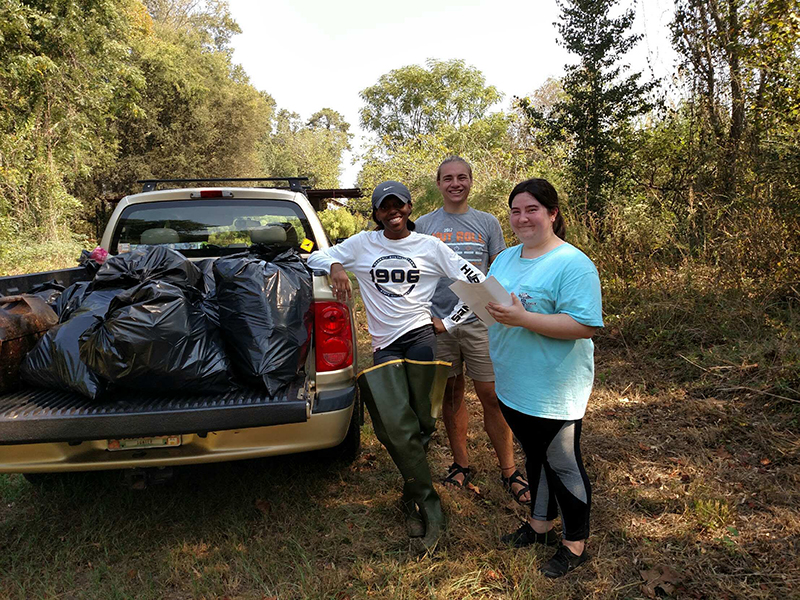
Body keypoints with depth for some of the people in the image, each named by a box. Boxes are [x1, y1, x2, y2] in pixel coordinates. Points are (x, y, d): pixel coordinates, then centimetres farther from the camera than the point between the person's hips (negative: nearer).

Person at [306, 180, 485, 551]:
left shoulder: (430, 246, 8)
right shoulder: (363, 244, 12)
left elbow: (477, 283, 8)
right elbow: (315, 257, 17)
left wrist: (449, 323, 3)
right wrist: (336, 267, -5)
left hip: (420, 336, -1)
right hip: (384, 345, 1)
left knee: (421, 425, -3)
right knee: (396, 427, -12)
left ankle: (413, 496, 21)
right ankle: (429, 507, 2)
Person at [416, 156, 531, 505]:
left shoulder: (487, 223, 7)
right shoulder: (423, 225, 8)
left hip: (480, 321, -1)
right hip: (437, 322, 1)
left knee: (493, 398, 0)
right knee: (451, 396, 11)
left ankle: (509, 472, 13)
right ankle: (461, 465, 26)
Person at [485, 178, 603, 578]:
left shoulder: (573, 264, -17)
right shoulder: (505, 259, 9)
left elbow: (585, 325, -24)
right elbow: (489, 303, 16)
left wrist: (523, 319, -29)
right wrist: (486, 304, -8)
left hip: (554, 392, -7)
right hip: (512, 387, 7)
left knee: (562, 465, 8)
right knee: (535, 457, 23)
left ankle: (575, 545, 28)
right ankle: (539, 526, 42)